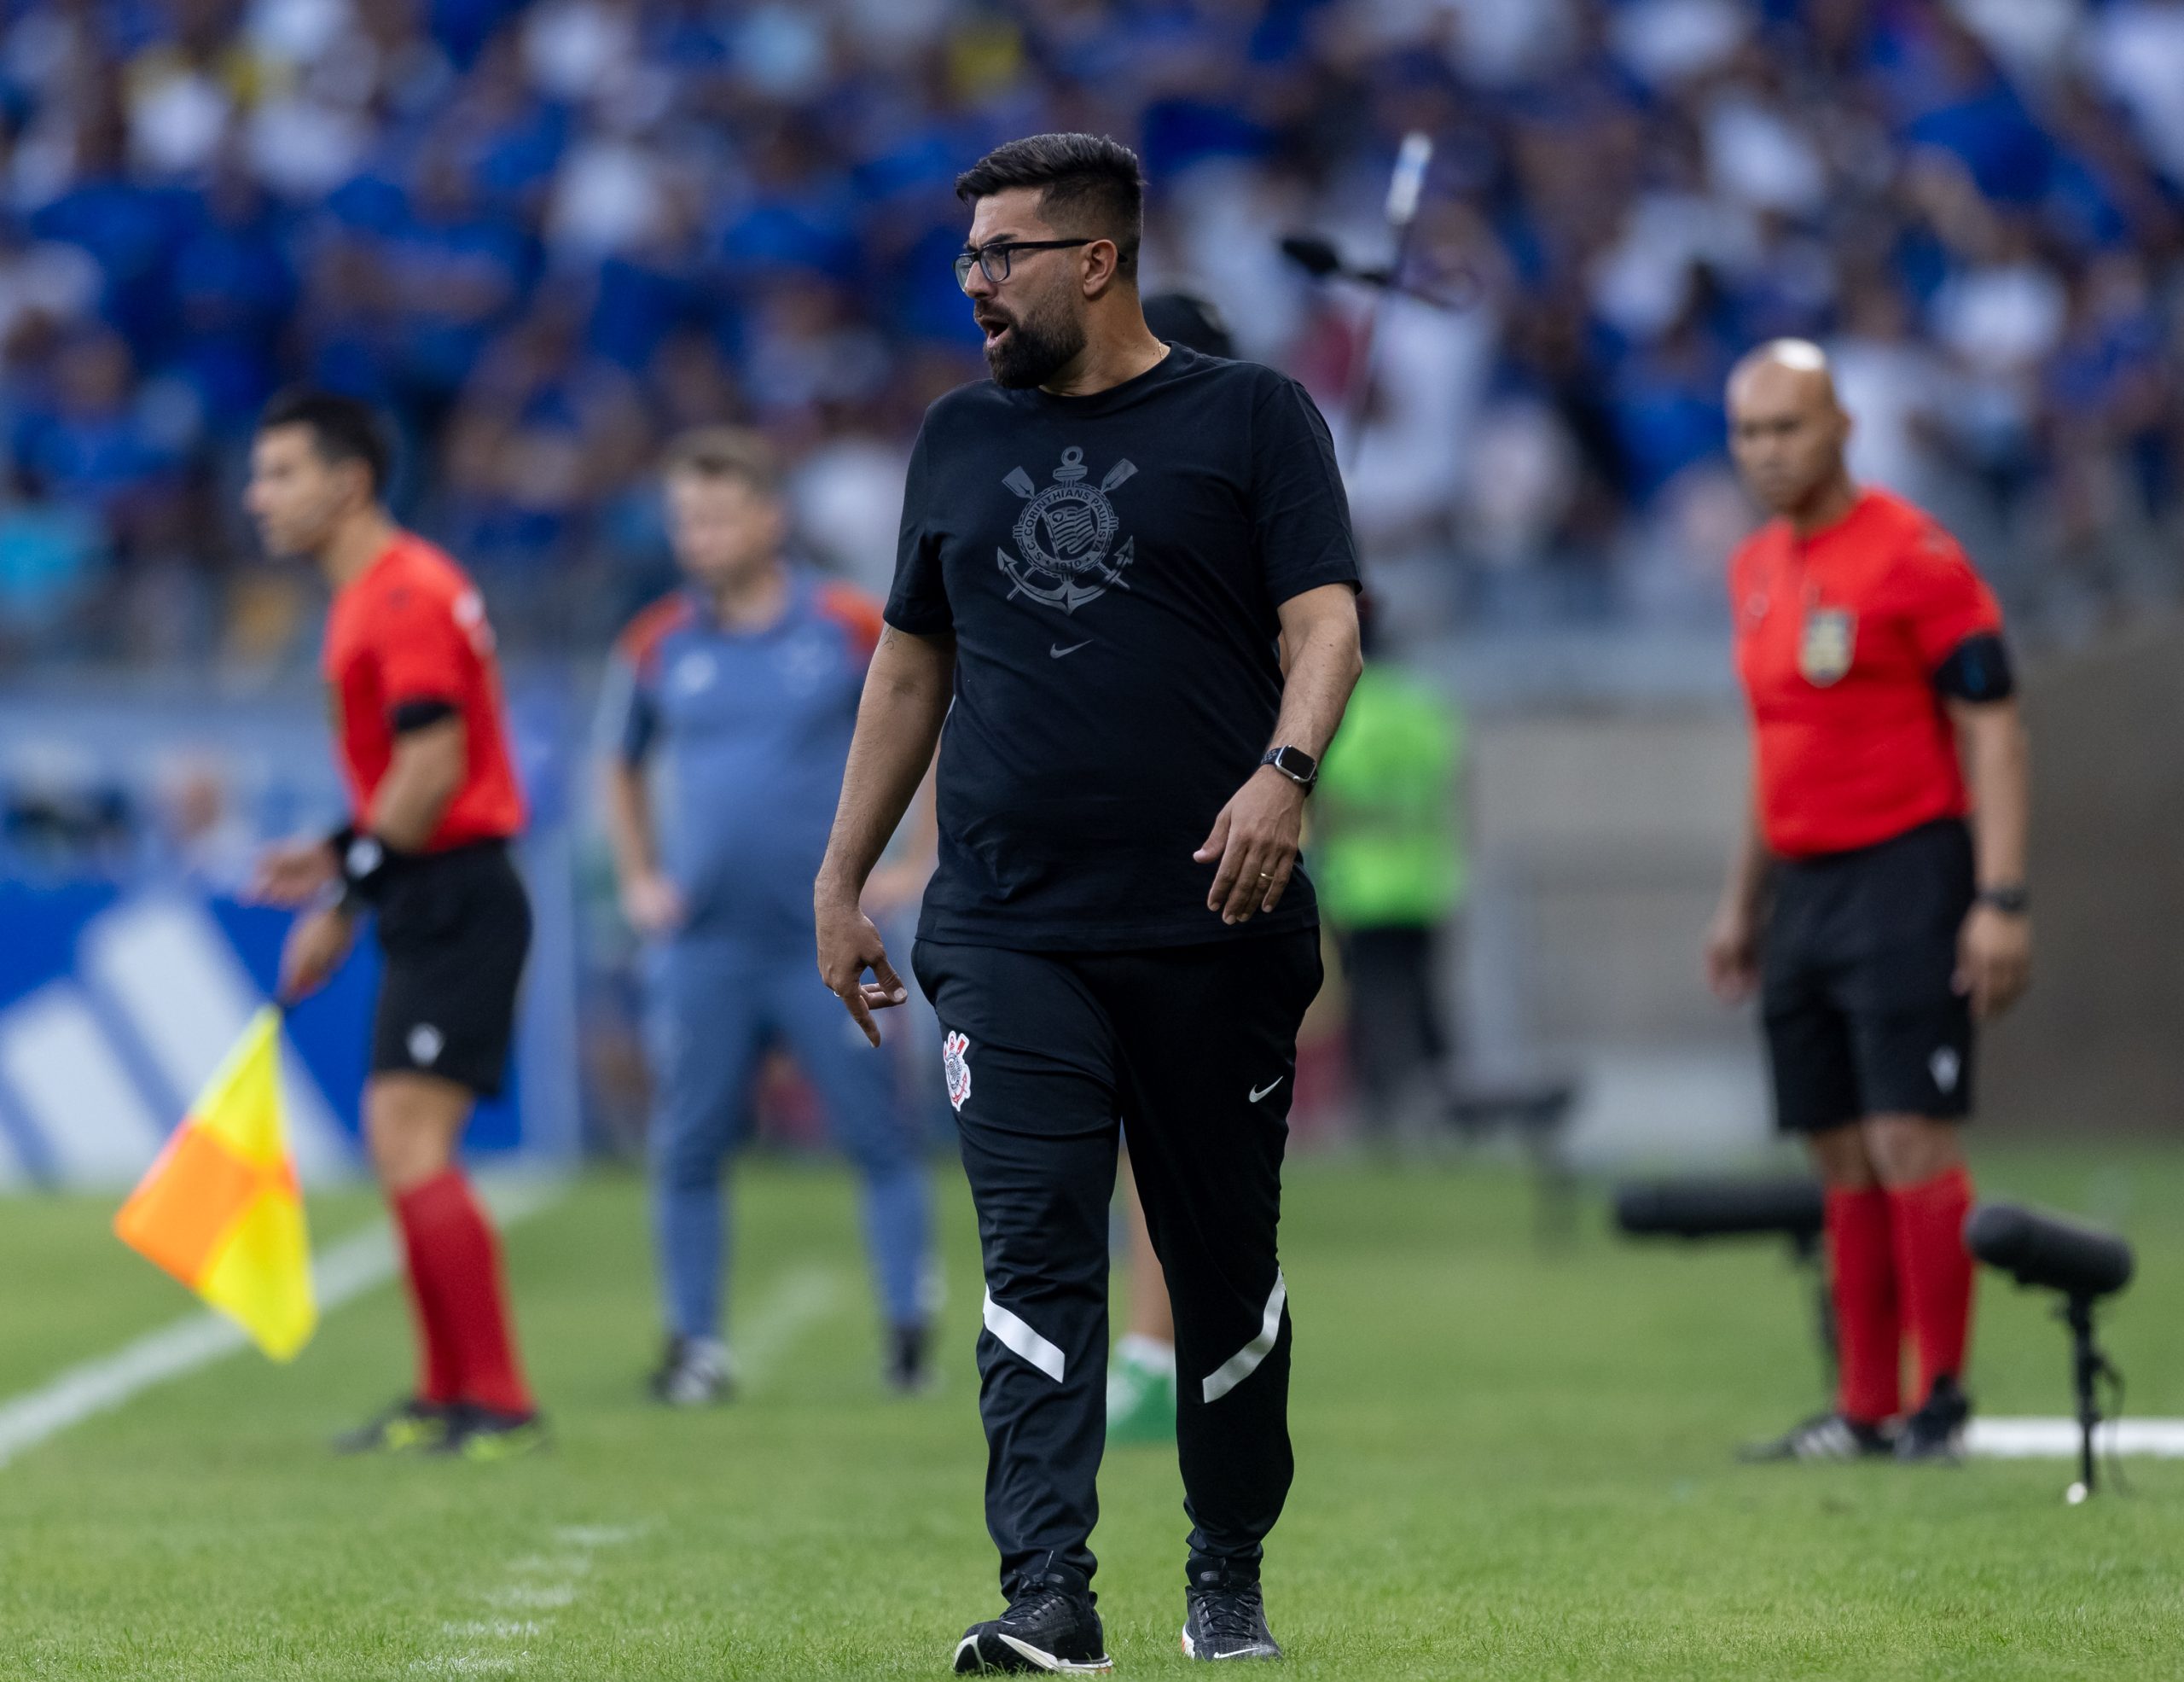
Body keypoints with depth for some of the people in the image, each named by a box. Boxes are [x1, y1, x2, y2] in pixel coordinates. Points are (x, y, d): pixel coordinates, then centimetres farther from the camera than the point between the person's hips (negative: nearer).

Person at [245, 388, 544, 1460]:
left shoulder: (407, 595, -15)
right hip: (434, 910, 11)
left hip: (455, 903, -11)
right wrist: (341, 854, 13)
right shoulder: (370, 596, 17)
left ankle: (501, 1407, -15)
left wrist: (342, 897, -18)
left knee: (410, 1141, -15)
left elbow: (433, 770, -21)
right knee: (401, 1145, 14)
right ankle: (448, 1398, 20)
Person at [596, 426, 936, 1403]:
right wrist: (639, 881, 11)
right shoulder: (658, 646, 5)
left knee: (880, 1137, 0)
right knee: (688, 1148, 1)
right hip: (703, 945, 2)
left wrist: (917, 864, 1)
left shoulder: (851, 629, -3)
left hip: (828, 937, -2)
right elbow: (622, 764, 21)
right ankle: (695, 1345, 10)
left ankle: (909, 1337, 9)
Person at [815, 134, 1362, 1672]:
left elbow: (1325, 621, -6)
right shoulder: (961, 438, 16)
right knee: (1036, 1258, -9)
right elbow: (913, 663, 22)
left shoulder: (1252, 418, 4)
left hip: (1212, 925, -2)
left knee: (1227, 1265, 6)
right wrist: (841, 879, 20)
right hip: (1008, 931, 2)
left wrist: (1284, 770, -25)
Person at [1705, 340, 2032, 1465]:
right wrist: (1742, 901, 23)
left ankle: (1943, 1398, -4)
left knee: (1909, 1142, -11)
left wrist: (2001, 899, -17)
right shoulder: (1757, 569, 14)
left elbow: (1991, 730, -11)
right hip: (1803, 890, 7)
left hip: (1904, 877, -7)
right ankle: (1866, 1412, 9)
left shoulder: (1913, 557, -9)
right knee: (1842, 1162, 6)